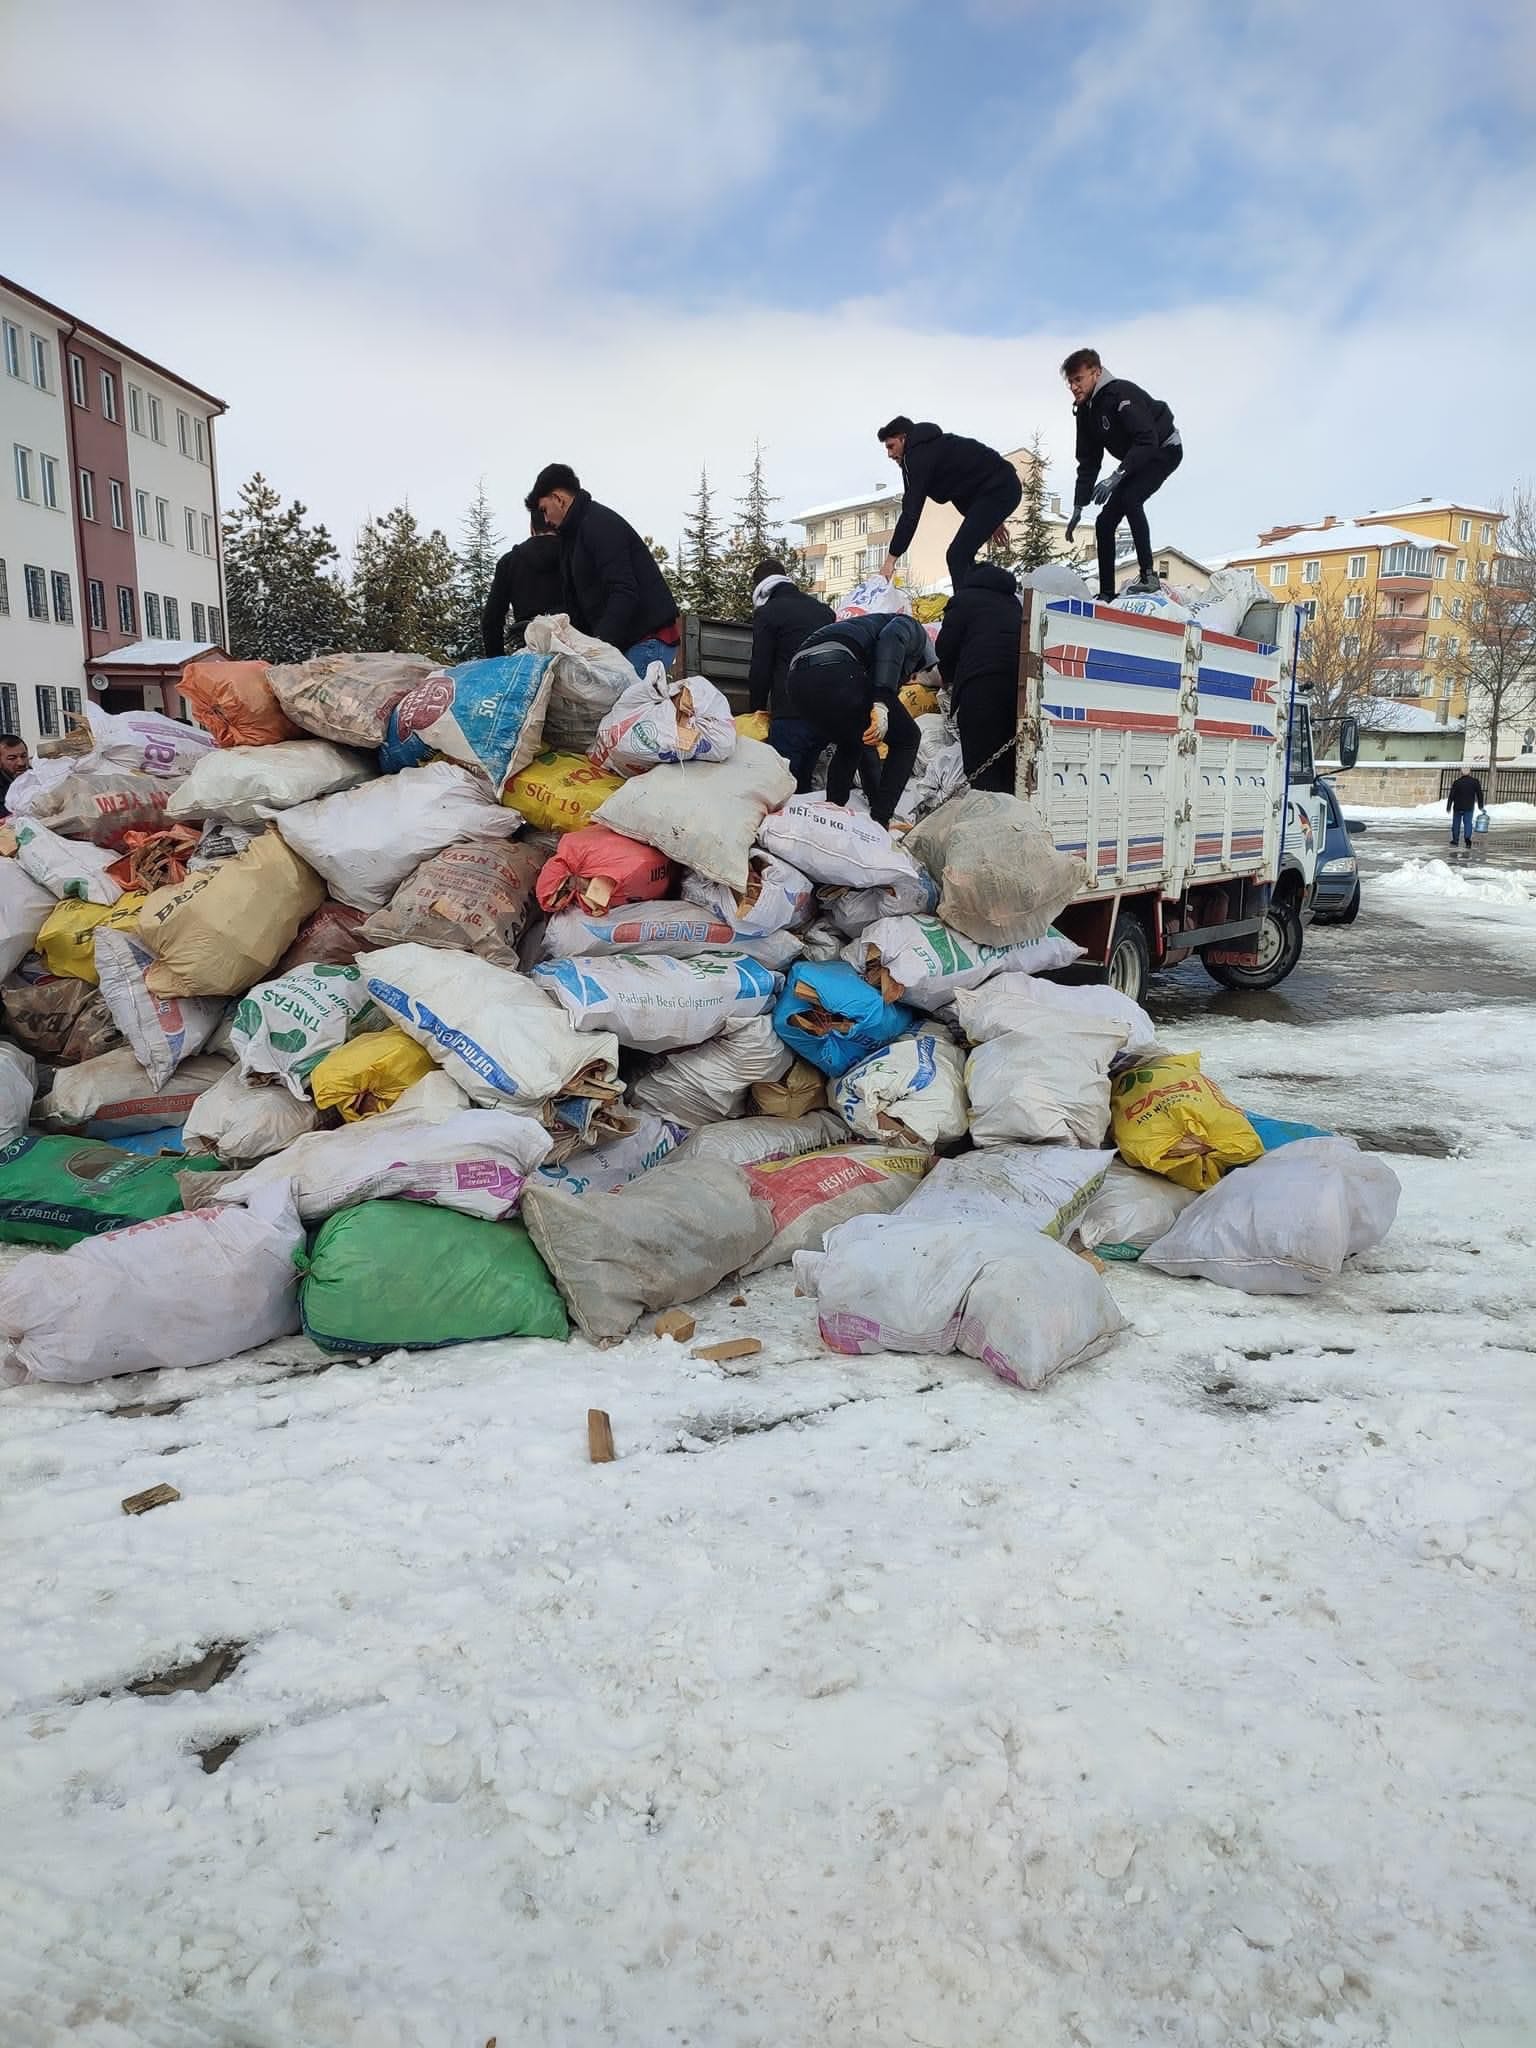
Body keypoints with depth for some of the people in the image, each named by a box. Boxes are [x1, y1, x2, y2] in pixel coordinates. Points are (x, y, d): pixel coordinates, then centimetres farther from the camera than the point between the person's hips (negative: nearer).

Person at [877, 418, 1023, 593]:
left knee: (957, 557, -15)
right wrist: (991, 519, 27)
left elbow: (911, 513, -17)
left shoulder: (917, 456, -11)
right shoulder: (932, 446, 19)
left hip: (997, 491, -10)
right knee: (962, 557, 15)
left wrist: (891, 559, -18)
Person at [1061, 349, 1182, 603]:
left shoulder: (1122, 393, -26)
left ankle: (1148, 576, -32)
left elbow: (1147, 441, -35)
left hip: (1165, 450, -9)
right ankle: (1106, 595, 6)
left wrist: (1117, 476, -43)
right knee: (1104, 523, 1)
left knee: (1130, 498, -33)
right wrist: (1078, 509, -2)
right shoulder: (1085, 411, -1)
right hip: (1135, 461, 9)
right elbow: (1088, 463, 4)